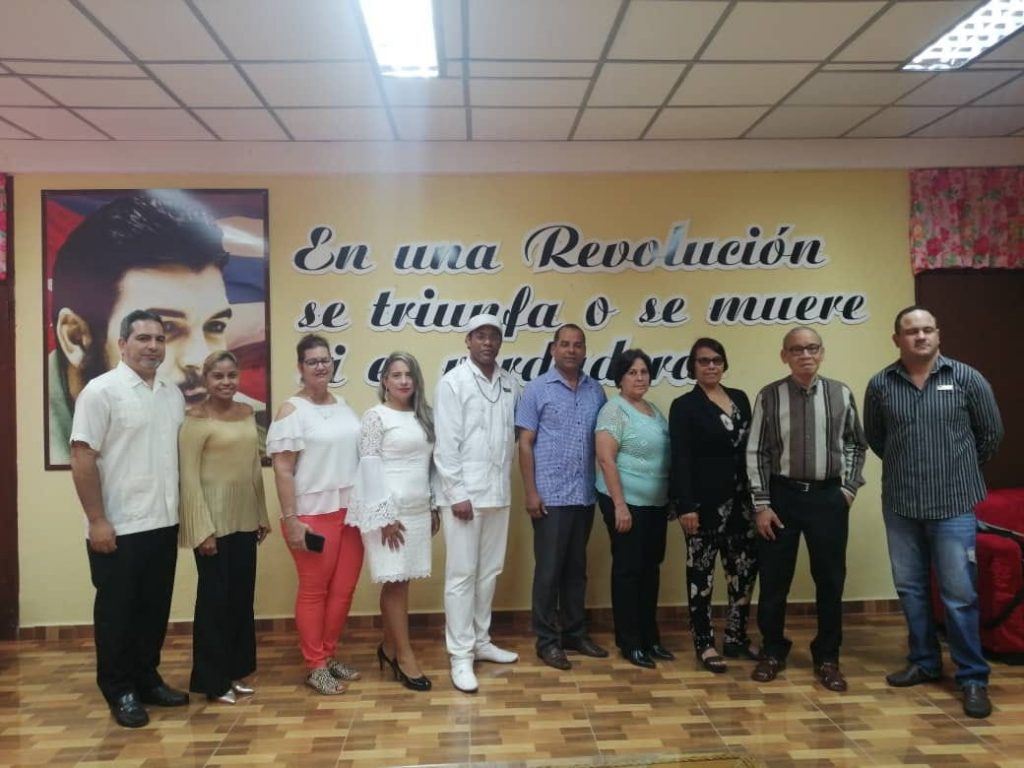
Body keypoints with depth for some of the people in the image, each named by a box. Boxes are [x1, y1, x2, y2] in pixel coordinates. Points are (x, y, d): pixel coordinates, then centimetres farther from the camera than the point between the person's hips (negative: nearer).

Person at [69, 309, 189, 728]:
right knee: (117, 611, 7)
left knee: (155, 608, 15)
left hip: (163, 523, 6)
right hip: (119, 527, -6)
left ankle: (147, 679, 29)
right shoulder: (102, 390, -10)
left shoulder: (173, 394, 9)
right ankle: (119, 690, 20)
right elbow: (82, 458, -13)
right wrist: (97, 521, -16)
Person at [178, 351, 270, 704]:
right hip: (213, 520, -6)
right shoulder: (195, 418, -10)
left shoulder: (247, 414, 9)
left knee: (242, 596, 12)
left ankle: (234, 671, 26)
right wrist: (202, 529, -16)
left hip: (245, 519, 6)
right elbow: (189, 476, -13)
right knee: (215, 598, 3)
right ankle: (212, 680, 16)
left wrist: (262, 515, 13)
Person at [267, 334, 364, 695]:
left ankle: (329, 655, 27)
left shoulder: (343, 406, 11)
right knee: (314, 591, 5)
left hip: (350, 511, 6)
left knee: (344, 588, 11)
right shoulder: (292, 410, -8)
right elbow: (282, 469, -11)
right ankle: (315, 666, 18)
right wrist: (291, 520, -16)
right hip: (313, 515, -6)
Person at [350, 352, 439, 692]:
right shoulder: (375, 416, -5)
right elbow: (370, 468, -10)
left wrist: (434, 506, 13)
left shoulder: (423, 416, 13)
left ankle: (389, 648, 22)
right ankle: (405, 656, 7)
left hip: (418, 510, 6)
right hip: (389, 509, -6)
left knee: (398, 581, 9)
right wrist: (384, 516, -14)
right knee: (394, 581, -2)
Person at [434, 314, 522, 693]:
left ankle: (480, 641, 28)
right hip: (463, 494, -5)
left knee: (489, 571, 14)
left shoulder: (510, 384, 7)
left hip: (498, 493, 6)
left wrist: (507, 484, 5)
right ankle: (460, 655, 9)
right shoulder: (452, 382, -7)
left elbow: (513, 438, 10)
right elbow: (445, 445, -11)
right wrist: (458, 494, -14)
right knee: (461, 575, 0)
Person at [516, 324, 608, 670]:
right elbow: (525, 444, -5)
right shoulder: (537, 389, -3)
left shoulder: (596, 391, 8)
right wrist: (531, 492, -10)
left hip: (585, 496, 4)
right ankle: (547, 640, 14)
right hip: (550, 497, -4)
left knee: (577, 568, 14)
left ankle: (575, 632, 27)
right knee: (548, 570, 3)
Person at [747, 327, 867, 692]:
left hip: (829, 496, 1)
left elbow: (856, 443, 12)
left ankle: (827, 658, 26)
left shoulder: (841, 395, 0)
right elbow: (756, 453, -2)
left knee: (830, 579, 9)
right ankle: (772, 651, 27)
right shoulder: (768, 397, -4)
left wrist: (849, 487, 3)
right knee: (774, 579, 7)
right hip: (782, 495, -1)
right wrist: (761, 504, -6)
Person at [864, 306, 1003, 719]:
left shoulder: (967, 378, -3)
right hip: (900, 504, 3)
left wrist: (961, 469, 15)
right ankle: (924, 662, 28)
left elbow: (991, 432, 7)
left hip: (955, 504, -2)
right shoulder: (881, 384, 1)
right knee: (911, 589, 12)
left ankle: (973, 678, 12)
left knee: (959, 594, -1)